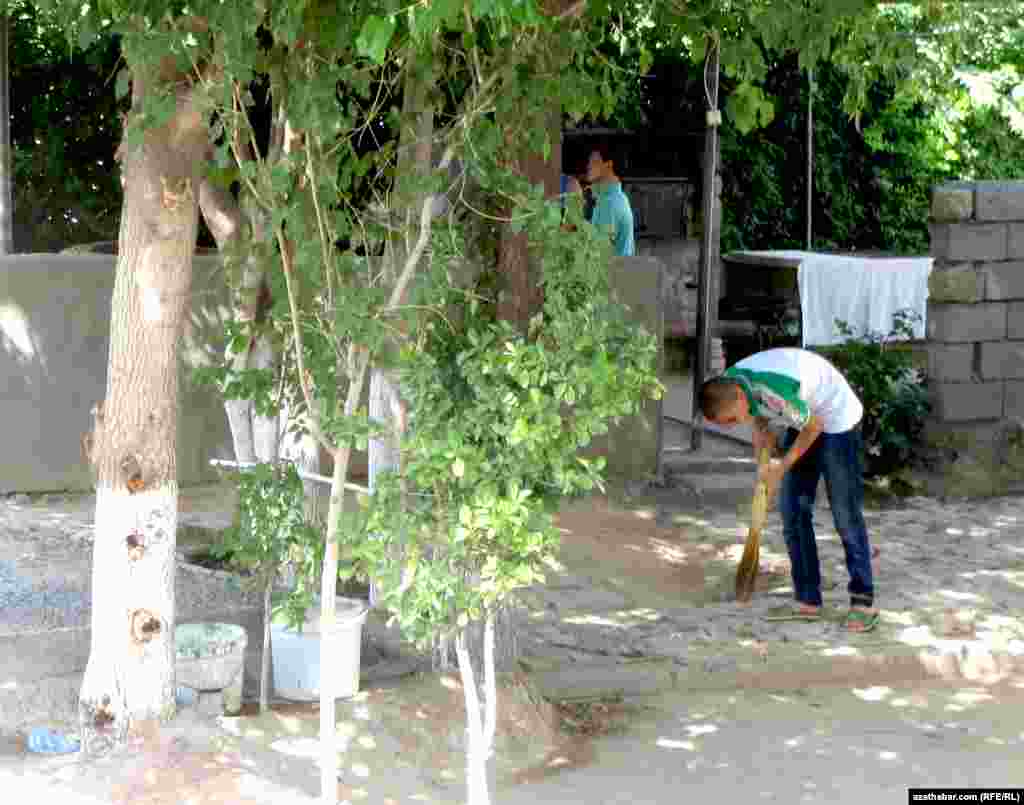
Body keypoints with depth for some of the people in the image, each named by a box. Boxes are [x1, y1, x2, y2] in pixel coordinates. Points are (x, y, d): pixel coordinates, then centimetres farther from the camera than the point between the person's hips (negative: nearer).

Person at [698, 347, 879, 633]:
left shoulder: (776, 388, -38)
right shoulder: (727, 385, -15)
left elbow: (813, 427, -21)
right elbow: (759, 418, 5)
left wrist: (782, 467, -15)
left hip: (836, 419, -7)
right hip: (801, 422, 7)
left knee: (846, 516, -6)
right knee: (792, 512, 2)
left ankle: (863, 603, 0)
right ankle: (808, 601, 7)